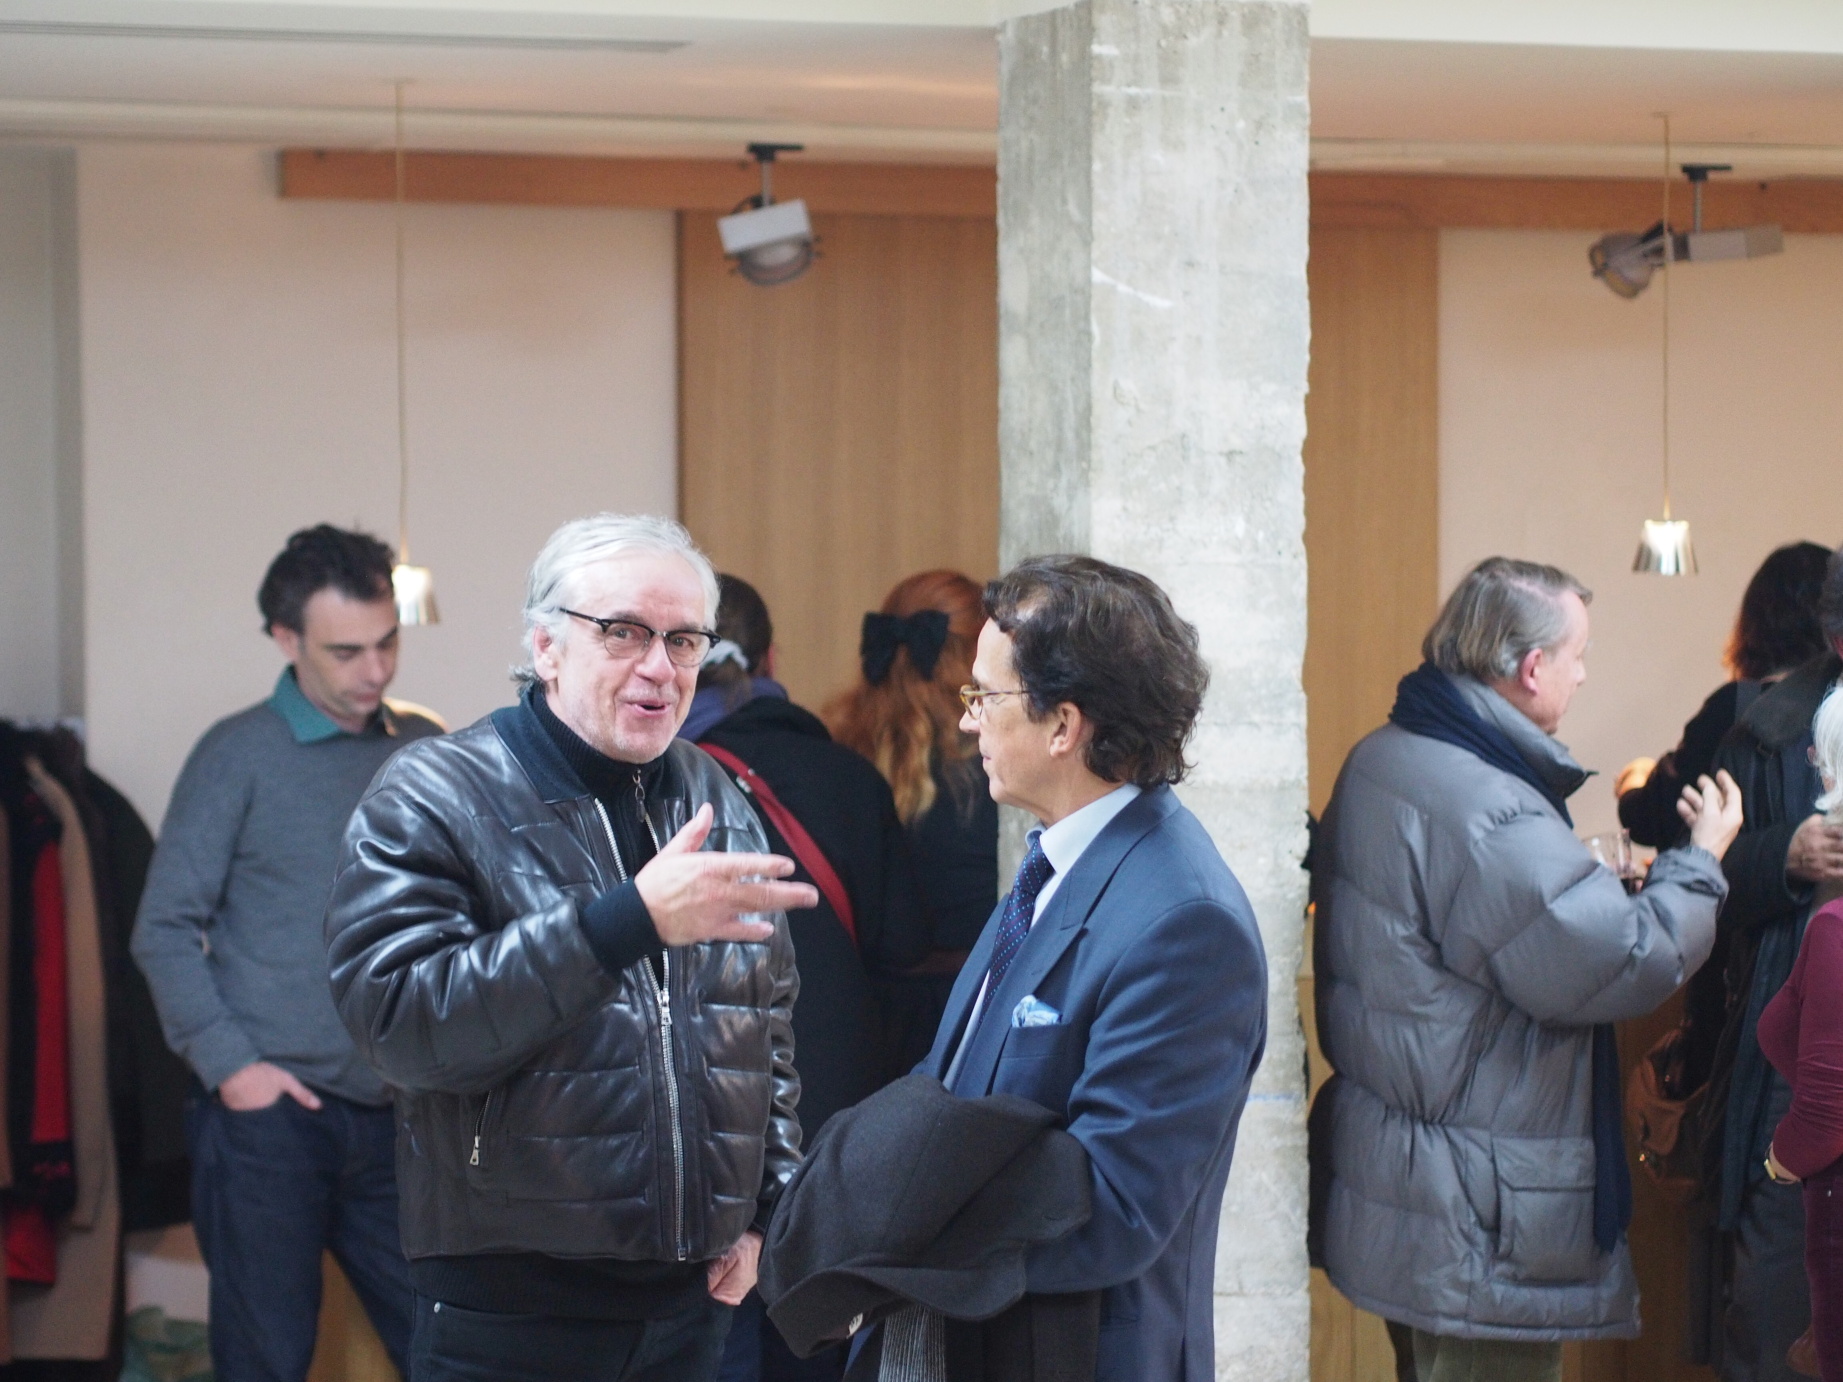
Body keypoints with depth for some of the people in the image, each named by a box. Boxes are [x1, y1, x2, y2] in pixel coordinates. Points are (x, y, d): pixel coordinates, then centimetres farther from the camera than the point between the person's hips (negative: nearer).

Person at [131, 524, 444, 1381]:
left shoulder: (425, 750, 8)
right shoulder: (238, 755, -3)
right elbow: (166, 930, -4)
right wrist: (228, 1064, -12)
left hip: (396, 1116, 4)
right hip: (270, 1118, -4)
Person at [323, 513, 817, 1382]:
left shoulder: (718, 806, 12)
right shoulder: (434, 799, -7)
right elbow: (397, 1018, -22)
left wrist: (761, 1204, 10)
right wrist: (629, 921, -28)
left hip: (690, 1296, 5)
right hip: (509, 1303, -5)